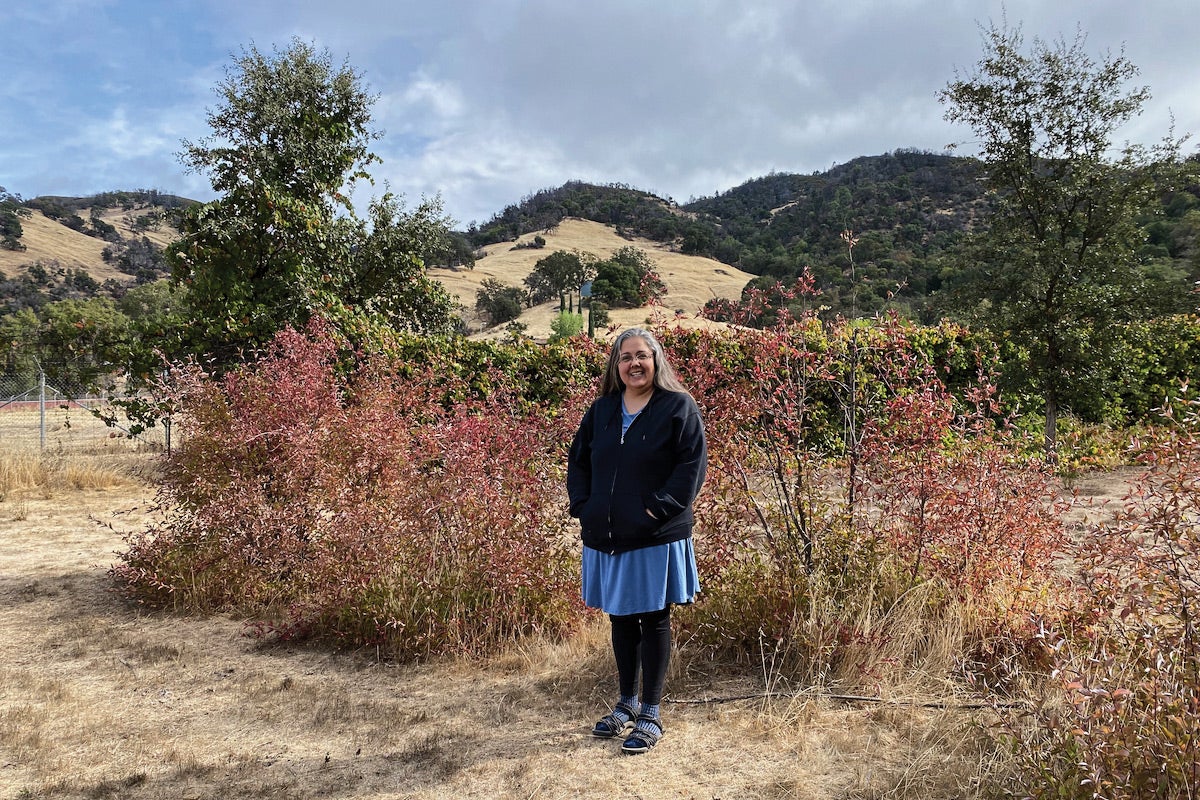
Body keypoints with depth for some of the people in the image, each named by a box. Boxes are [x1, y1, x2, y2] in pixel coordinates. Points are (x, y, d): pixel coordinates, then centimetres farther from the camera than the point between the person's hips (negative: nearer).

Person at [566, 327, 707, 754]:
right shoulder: (600, 410, 10)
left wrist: (659, 508, -17)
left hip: (655, 538, -5)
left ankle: (650, 715, 18)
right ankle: (627, 703, 33)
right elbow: (578, 461, 15)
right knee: (621, 619, 16)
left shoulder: (678, 407, -4)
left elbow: (692, 464, -10)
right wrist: (582, 506, 1)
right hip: (607, 537, 5)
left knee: (653, 621, 5)